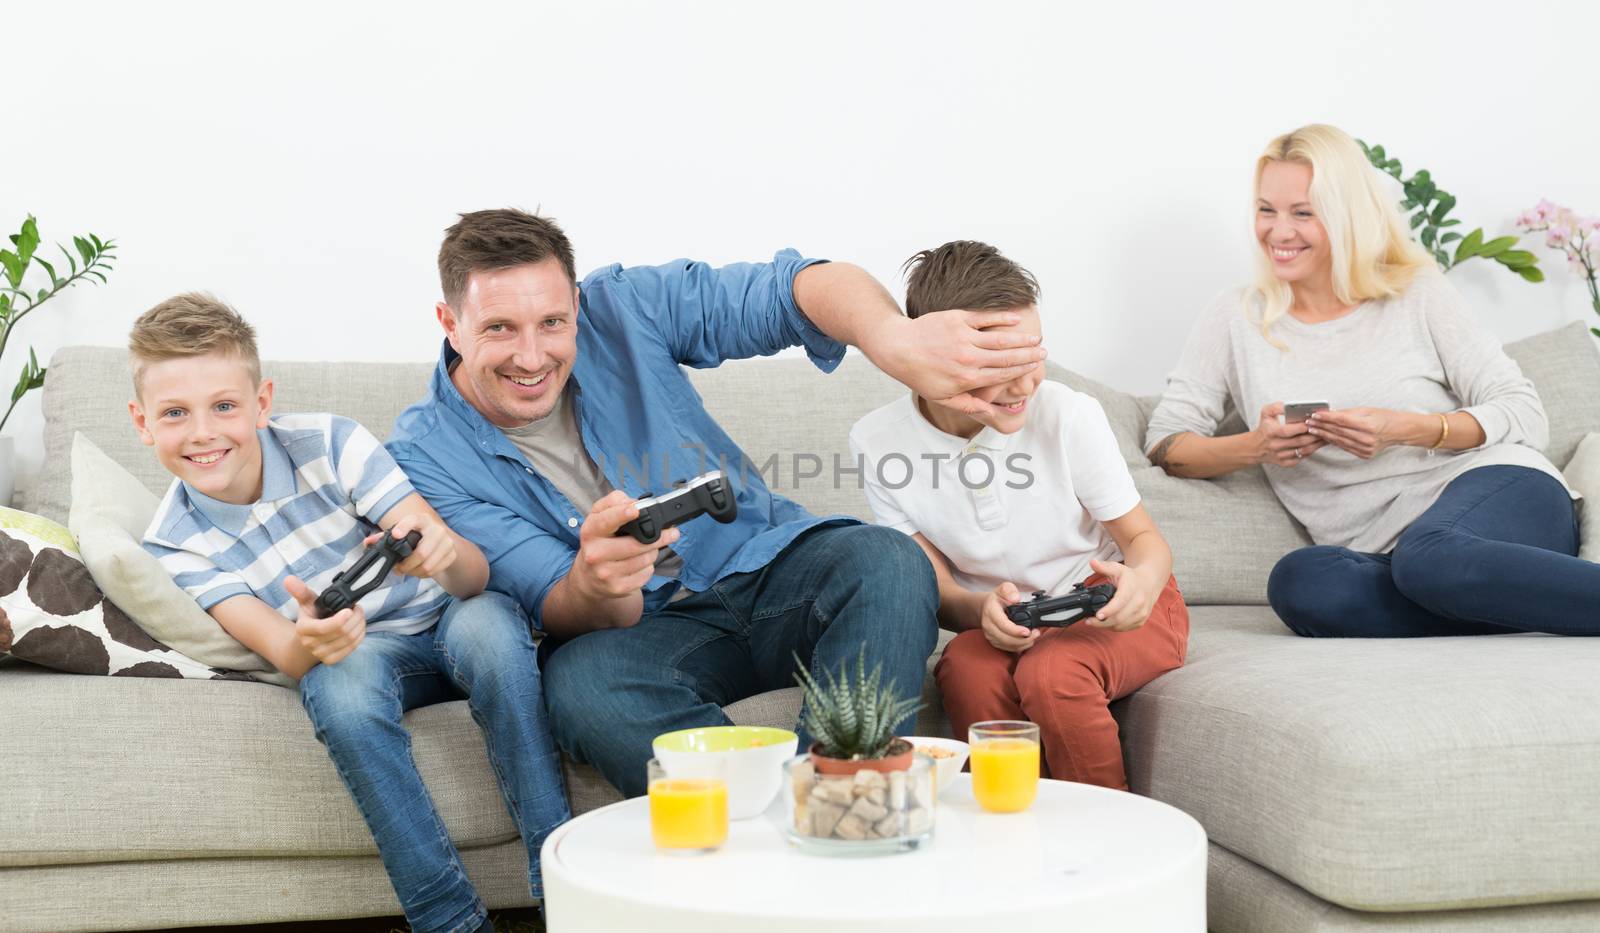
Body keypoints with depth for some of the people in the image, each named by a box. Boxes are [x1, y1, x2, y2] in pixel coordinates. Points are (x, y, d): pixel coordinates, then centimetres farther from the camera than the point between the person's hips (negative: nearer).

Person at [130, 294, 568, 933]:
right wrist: (307, 643, -44)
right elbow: (283, 653, -18)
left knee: (486, 620, -36)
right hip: (354, 653, 1)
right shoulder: (176, 544, -8)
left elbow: (474, 574, -21)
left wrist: (444, 553, -47)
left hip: (445, 621, -1)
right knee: (337, 683, -35)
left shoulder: (330, 444, -16)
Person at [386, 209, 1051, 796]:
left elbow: (791, 288, -14)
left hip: (766, 564, 2)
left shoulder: (621, 310, -7)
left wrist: (897, 340, -37)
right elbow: (559, 611, -15)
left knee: (885, 562, -29)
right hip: (637, 625, -2)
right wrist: (595, 584, -42)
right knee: (578, 681, -36)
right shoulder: (429, 457, -10)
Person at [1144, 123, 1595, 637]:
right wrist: (1254, 447, -14)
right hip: (1386, 558, 2)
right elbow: (1164, 443, 6)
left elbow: (1526, 416, 4)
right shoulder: (1236, 320, 13)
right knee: (1298, 581, -34)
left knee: (1428, 556, -38)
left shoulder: (1417, 295, 9)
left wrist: (1409, 430, -13)